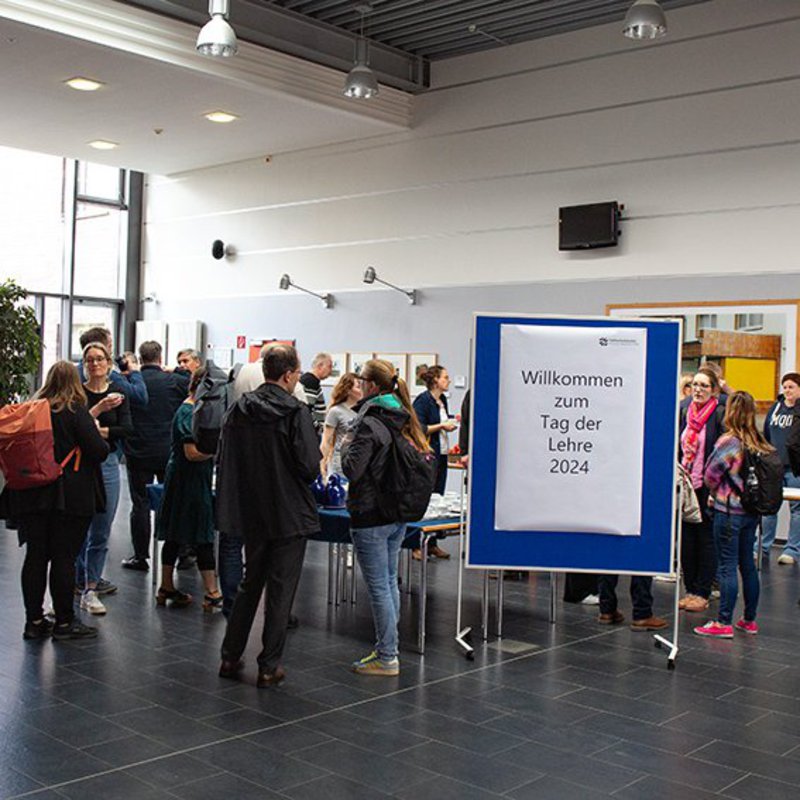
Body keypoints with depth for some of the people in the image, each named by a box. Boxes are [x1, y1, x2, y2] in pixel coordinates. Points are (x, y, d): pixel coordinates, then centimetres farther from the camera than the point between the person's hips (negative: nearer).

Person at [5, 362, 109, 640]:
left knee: (35, 556, 9)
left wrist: (94, 411, 26)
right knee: (64, 558, -1)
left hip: (33, 495, 6)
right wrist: (98, 433, 8)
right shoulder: (76, 411, -9)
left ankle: (34, 620, 15)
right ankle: (64, 622, 7)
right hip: (70, 497, -6)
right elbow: (99, 452, -12)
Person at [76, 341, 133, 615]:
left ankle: (90, 581, 11)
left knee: (101, 530, 4)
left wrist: (98, 430, -16)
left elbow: (127, 428, -5)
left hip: (108, 463, 3)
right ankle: (82, 578, 16)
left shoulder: (118, 394, 6)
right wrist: (99, 409, -25)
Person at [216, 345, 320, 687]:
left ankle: (230, 657, 24)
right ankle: (269, 666, 11)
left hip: (251, 514, 5)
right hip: (289, 515, -5)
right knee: (280, 590, 5)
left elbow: (224, 460, 6)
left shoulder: (239, 410, 2)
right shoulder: (296, 412, -15)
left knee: (249, 584, 20)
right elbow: (310, 466, -19)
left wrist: (232, 501, 16)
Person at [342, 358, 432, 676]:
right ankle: (388, 648, 27)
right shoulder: (404, 419, 7)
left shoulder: (369, 423, -18)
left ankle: (386, 658, 7)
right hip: (399, 515, 8)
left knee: (379, 587, 0)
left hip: (370, 518, -8)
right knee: (390, 581, 17)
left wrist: (347, 447, -2)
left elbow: (352, 469, -20)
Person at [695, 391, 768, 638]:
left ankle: (723, 623, 1)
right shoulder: (760, 443, 4)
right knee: (748, 564, 15)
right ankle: (750, 620, 22)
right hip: (752, 511, 7)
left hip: (729, 511, -7)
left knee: (728, 567, -3)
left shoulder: (729, 441, -15)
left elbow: (711, 474, -11)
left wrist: (715, 492, 10)